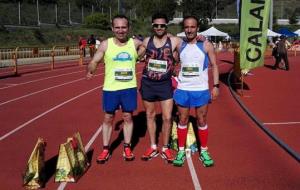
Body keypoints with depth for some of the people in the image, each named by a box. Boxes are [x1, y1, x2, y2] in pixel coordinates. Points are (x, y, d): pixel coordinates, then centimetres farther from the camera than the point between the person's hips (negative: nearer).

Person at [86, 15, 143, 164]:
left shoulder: (135, 43, -1)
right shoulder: (106, 44, -6)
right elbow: (94, 61, -6)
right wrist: (90, 70, -25)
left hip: (129, 87, 1)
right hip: (110, 88, -1)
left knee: (128, 117, 10)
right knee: (108, 118, 9)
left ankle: (127, 148, 24)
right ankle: (105, 150, 22)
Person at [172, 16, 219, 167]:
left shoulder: (206, 45, -3)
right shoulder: (179, 46, 4)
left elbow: (214, 66, 1)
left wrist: (216, 86, -7)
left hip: (201, 90, -2)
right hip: (182, 89, 2)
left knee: (202, 121, 8)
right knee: (183, 120, 9)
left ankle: (204, 151, 22)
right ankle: (181, 151, 20)